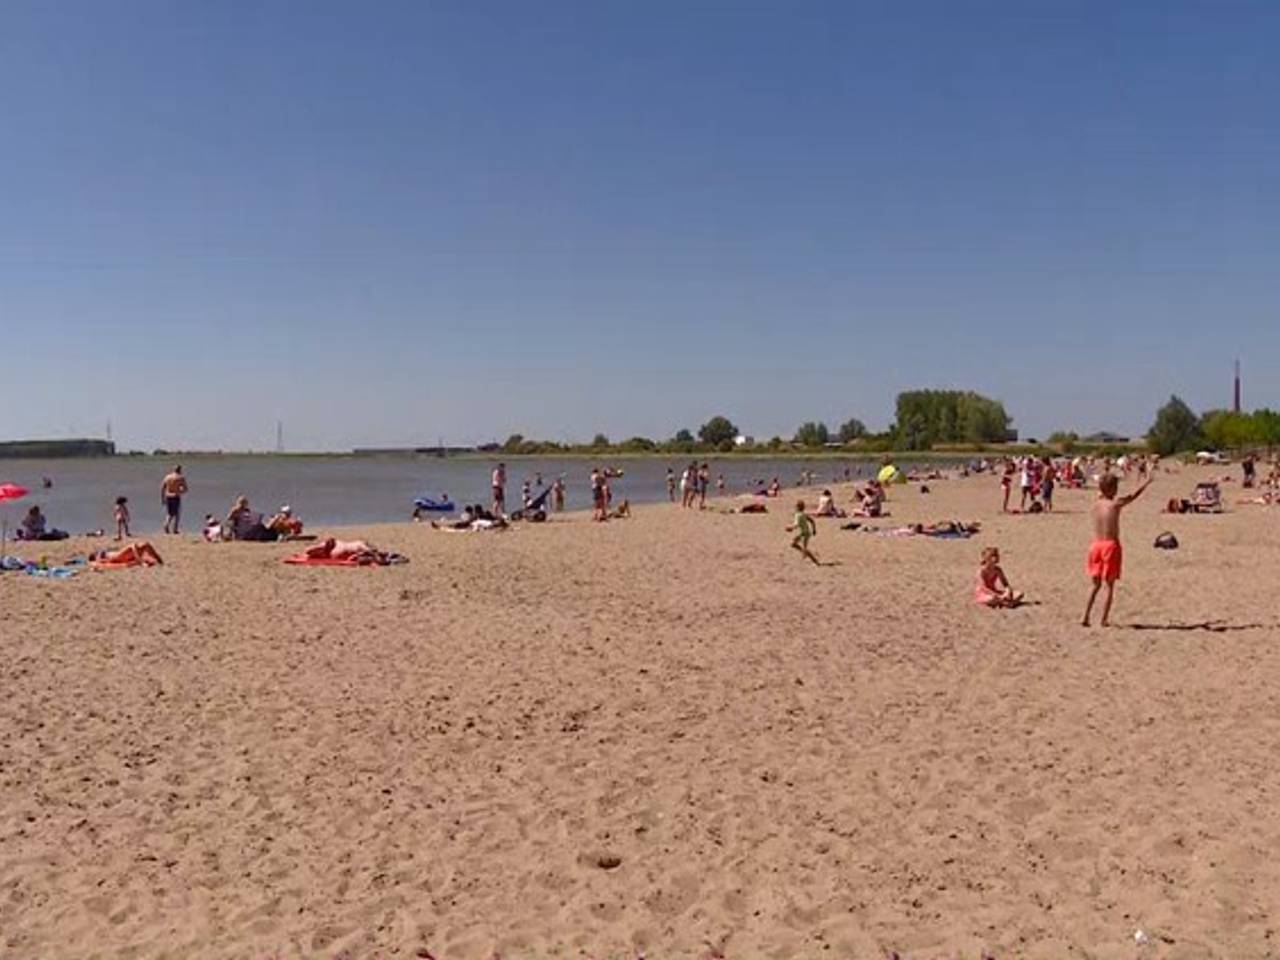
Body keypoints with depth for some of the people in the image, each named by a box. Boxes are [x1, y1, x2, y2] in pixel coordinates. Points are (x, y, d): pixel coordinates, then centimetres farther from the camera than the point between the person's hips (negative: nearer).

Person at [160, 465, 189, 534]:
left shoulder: (167, 477, 6)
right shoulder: (181, 478, -5)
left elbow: (162, 488, 6)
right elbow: (185, 489, -8)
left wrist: (162, 498, 13)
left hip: (168, 497, 4)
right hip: (176, 498, -4)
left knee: (169, 514, 17)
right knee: (176, 514, 7)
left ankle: (166, 524, -8)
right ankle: (174, 529, 3)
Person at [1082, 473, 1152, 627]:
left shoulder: (1096, 503, 4)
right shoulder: (1116, 503, -9)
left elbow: (1100, 493, 28)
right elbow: (1134, 495, 6)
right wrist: (1147, 482, 22)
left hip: (1096, 545, 5)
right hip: (1111, 545, -5)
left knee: (1096, 584, 14)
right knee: (1110, 585, 5)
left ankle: (1086, 616, 6)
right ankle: (1104, 619, 2)